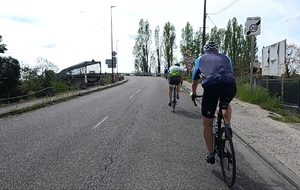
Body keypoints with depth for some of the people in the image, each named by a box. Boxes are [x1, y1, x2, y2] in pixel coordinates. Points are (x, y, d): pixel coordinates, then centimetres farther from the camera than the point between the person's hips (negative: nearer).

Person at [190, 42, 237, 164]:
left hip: (210, 87, -2)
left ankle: (211, 155, 22)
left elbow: (195, 80, 36)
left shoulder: (200, 59, 29)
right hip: (230, 86, 2)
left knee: (207, 124, 16)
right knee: (226, 104, 39)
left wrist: (193, 93, 54)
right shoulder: (226, 58, 32)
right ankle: (227, 126, 17)